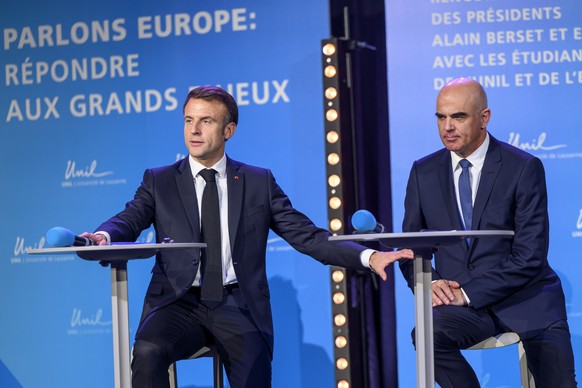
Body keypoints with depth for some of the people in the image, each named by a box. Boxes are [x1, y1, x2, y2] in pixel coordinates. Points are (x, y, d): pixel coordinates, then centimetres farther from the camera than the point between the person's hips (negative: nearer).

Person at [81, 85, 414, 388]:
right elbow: (130, 220, -4)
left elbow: (307, 236, 6)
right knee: (147, 352, -30)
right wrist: (103, 236, -29)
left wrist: (368, 256, -9)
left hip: (237, 306, 0)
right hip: (180, 303, 0)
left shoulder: (259, 183, 11)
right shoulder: (159, 182, 12)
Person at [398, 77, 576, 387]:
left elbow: (530, 256, -11)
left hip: (524, 300, -1)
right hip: (460, 300, 2)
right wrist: (429, 283, -12)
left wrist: (469, 292, -18)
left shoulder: (524, 168, -5)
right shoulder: (423, 172, 7)